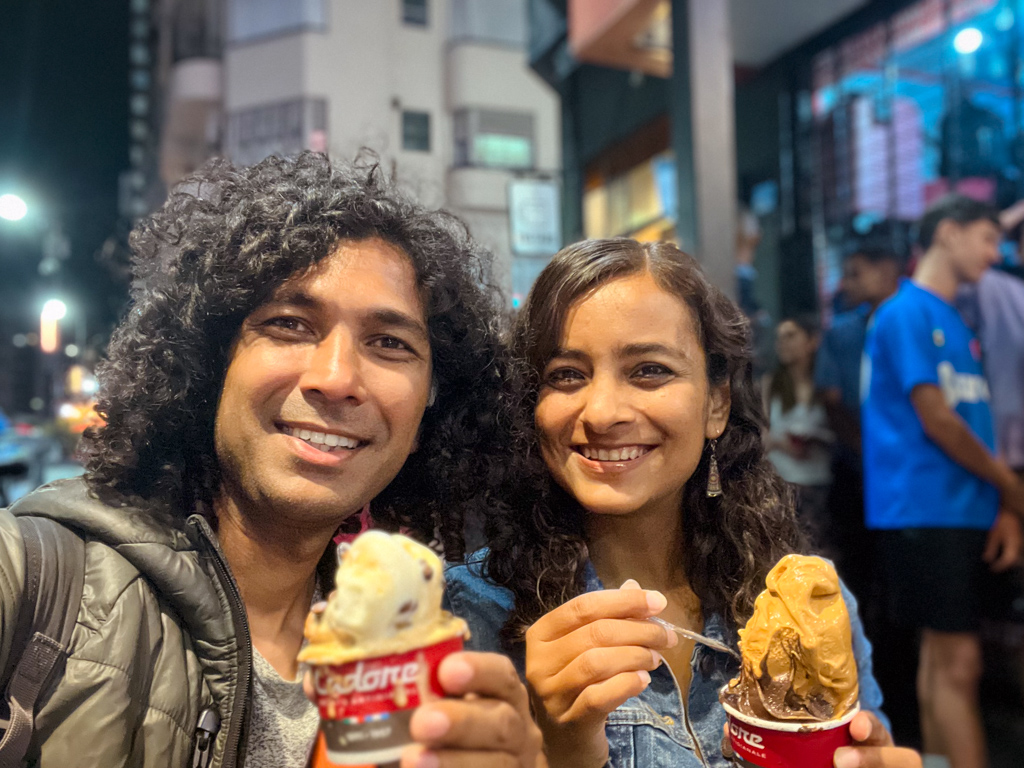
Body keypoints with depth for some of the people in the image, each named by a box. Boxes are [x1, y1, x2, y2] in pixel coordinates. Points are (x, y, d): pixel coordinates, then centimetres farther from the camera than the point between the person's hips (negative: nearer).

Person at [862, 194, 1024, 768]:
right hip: (925, 510, -9)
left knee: (943, 656, 15)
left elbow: (976, 421, 15)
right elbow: (936, 423, -14)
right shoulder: (907, 313, -9)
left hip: (964, 510, 9)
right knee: (958, 661, -6)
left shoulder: (956, 322, 18)